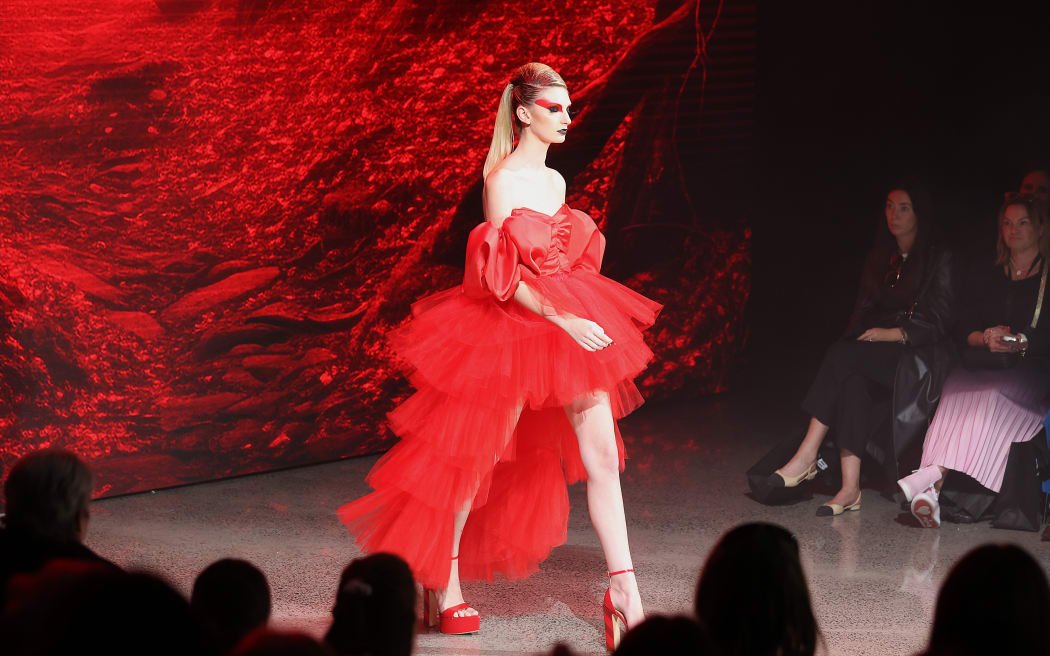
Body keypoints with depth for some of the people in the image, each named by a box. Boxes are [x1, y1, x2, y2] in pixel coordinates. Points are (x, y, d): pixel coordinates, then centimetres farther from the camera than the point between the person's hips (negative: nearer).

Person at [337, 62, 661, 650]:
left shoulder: (555, 181, 12)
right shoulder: (502, 180, -11)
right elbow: (503, 277, -17)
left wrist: (584, 319, 13)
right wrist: (562, 321, -19)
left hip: (572, 329, 7)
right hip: (511, 332, -7)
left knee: (602, 456, 0)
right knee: (474, 463, 5)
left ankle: (624, 591, 2)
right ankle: (444, 581, 21)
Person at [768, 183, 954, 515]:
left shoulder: (937, 259, 2)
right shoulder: (878, 258, 20)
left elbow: (938, 320, -6)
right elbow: (864, 309, 18)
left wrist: (893, 334, -17)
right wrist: (860, 337, -3)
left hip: (918, 355, -5)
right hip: (876, 352, 5)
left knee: (842, 356, -31)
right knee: (853, 380, -33)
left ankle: (807, 455, -36)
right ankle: (850, 487, -42)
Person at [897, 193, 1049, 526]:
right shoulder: (986, 279, 26)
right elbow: (963, 327, 16)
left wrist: (1022, 343, -12)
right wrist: (985, 337, -4)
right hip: (982, 367, 3)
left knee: (995, 397, -36)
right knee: (956, 393, -31)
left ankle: (932, 476, -46)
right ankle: (934, 492, -47)